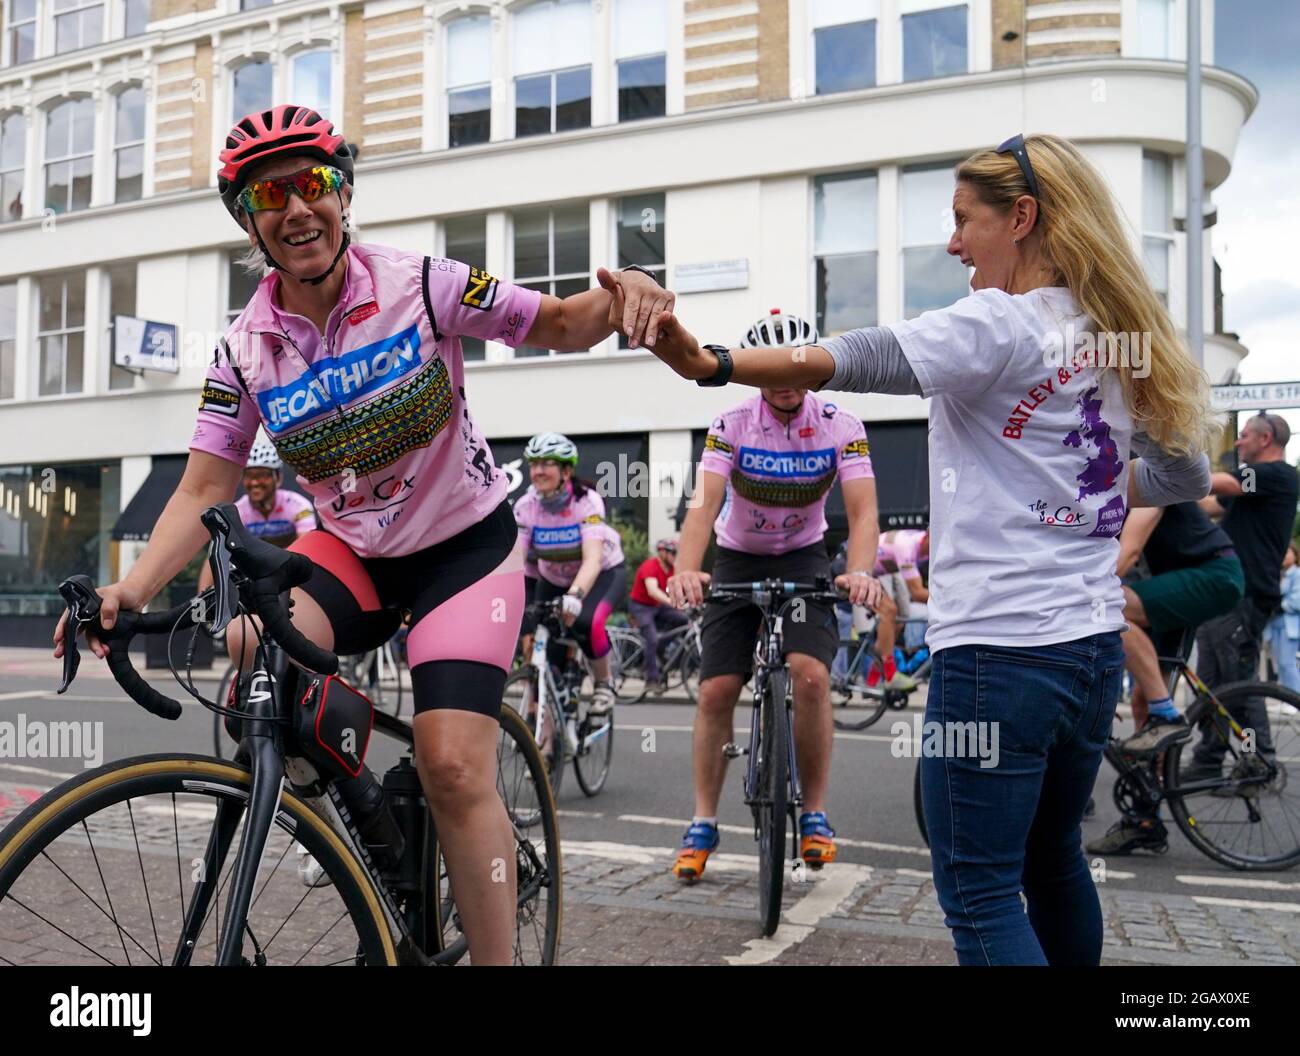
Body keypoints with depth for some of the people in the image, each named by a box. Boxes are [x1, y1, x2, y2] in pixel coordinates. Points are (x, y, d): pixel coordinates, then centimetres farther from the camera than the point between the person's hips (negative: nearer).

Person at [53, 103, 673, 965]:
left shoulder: (419, 285, -14)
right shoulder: (245, 350, -5)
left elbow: (556, 325, -9)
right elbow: (205, 490, -6)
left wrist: (616, 297, -33)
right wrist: (132, 589, -22)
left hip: (464, 544, -3)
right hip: (352, 552, 4)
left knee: (454, 767, -16)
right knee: (250, 653, -26)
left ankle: (497, 957, 3)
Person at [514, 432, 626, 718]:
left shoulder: (587, 500, -28)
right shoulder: (525, 506, -19)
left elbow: (593, 559, -40)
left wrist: (575, 595, -59)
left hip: (603, 573, -4)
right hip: (552, 579, 4)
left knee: (586, 621, -35)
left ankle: (603, 684, -7)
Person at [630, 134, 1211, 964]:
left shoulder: (998, 326, -12)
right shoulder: (1120, 338, 11)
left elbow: (858, 361, -28)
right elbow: (1185, 475, 20)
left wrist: (710, 363, -36)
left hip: (998, 650, -8)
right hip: (1096, 646, 8)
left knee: (979, 893, 1)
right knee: (1054, 858, 24)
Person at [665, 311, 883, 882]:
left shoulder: (841, 427, -16)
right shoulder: (731, 425, -17)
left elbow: (863, 510, -24)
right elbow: (704, 502, -29)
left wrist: (859, 570, -45)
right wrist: (686, 570, -47)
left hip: (804, 558, 0)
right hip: (739, 559, 1)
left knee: (811, 675, -23)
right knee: (716, 691, -6)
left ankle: (815, 815, -5)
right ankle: (703, 824, 8)